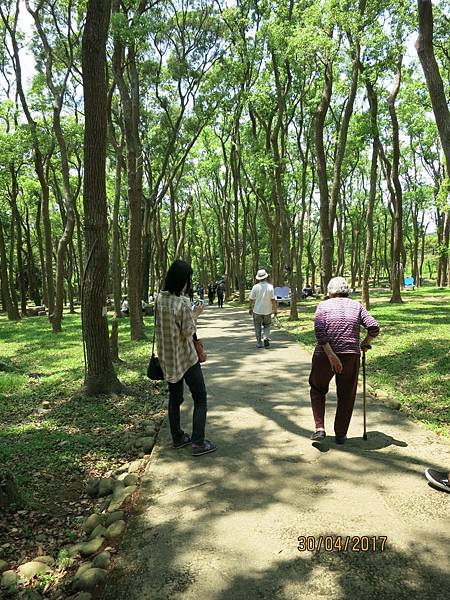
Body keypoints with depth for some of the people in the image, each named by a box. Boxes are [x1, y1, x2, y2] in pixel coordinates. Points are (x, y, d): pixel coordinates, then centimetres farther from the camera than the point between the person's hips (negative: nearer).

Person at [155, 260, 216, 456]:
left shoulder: (160, 298, -1)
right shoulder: (183, 302, -23)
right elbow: (188, 332, -19)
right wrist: (196, 315, -5)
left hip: (167, 358, 7)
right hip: (186, 358, -7)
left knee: (174, 397, 18)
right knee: (200, 398, 6)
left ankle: (177, 438, 28)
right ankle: (198, 443, 6)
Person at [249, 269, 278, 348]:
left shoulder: (255, 287, -9)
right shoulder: (270, 287, -9)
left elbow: (251, 299, -4)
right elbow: (273, 300, -8)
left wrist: (250, 308, 10)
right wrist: (275, 309, 3)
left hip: (257, 311, 0)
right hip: (267, 311, 1)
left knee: (258, 327, 12)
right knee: (267, 326, 16)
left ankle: (259, 343, 14)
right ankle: (266, 337, -6)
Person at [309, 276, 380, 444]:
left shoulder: (323, 305, 4)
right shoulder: (356, 305, 9)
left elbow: (319, 331, -12)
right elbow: (374, 327, -2)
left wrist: (331, 355, -15)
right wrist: (365, 343, 15)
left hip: (324, 355, -1)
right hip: (351, 356, 1)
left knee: (317, 390, 18)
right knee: (346, 395, 15)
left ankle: (320, 429, 7)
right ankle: (340, 434, 21)